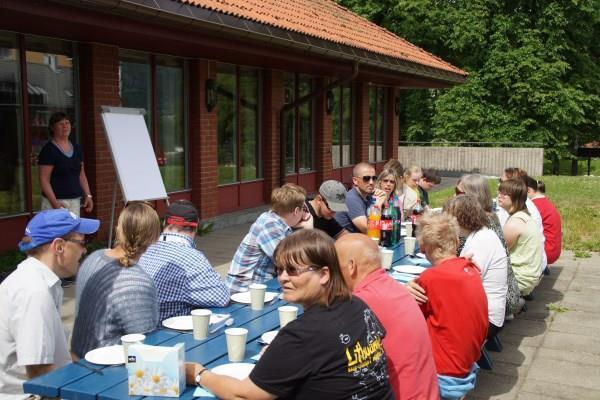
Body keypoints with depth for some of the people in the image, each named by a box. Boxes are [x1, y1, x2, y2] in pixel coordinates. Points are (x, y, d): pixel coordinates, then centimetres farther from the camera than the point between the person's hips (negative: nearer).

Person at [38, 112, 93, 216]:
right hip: (56, 201, -6)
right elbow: (44, 180, -12)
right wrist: (55, 203, -19)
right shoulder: (49, 150, -7)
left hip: (75, 201, 6)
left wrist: (88, 195, 8)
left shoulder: (76, 148, 13)